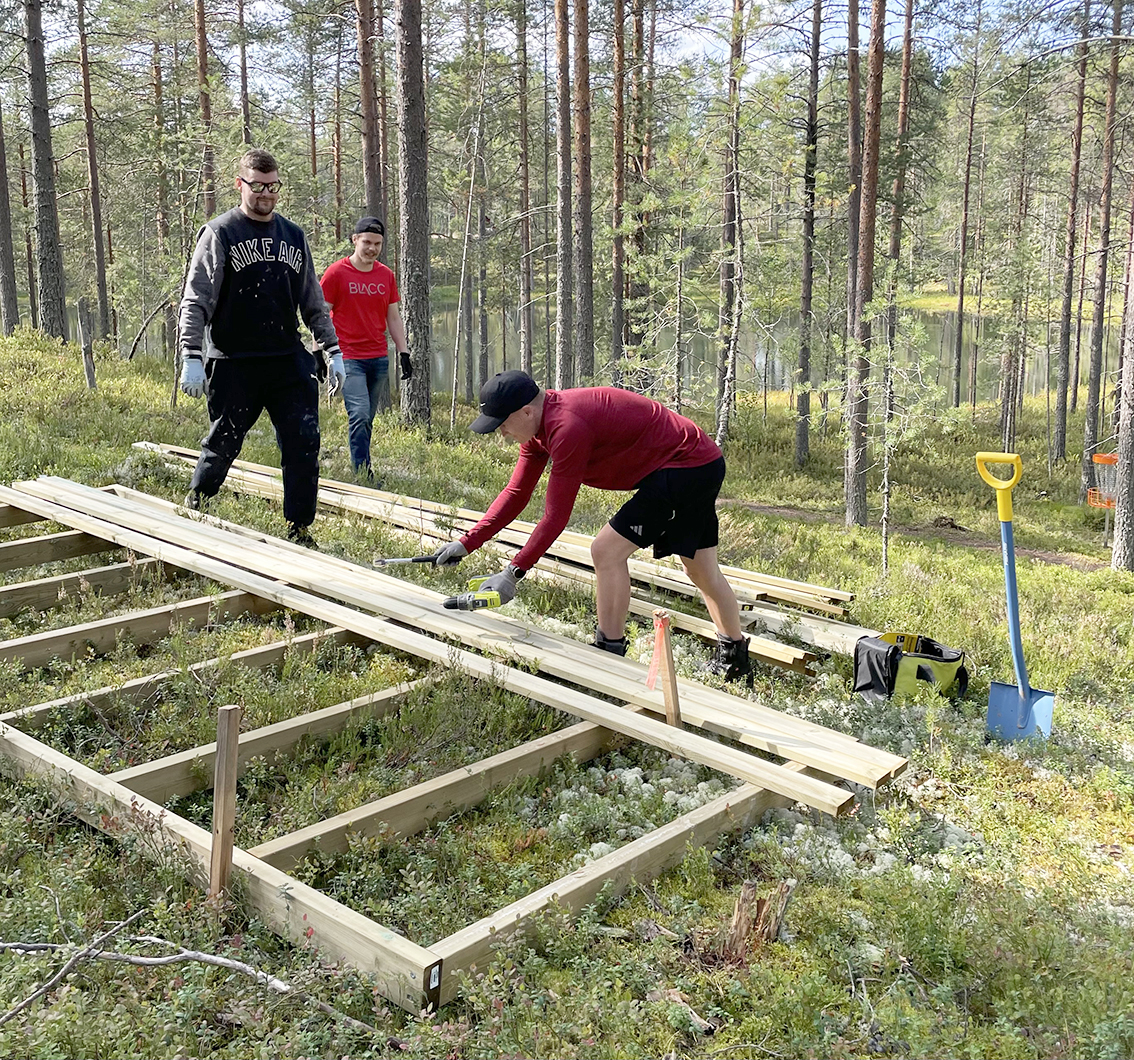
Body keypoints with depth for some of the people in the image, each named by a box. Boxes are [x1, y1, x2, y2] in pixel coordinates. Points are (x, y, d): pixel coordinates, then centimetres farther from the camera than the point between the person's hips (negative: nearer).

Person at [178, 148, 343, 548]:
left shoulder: (293, 236, 14)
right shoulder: (220, 234, -1)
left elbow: (314, 302, 20)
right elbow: (195, 301, -6)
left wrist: (333, 350, 13)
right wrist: (192, 357, -15)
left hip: (289, 361, 4)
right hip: (233, 365, -4)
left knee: (304, 444, -4)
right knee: (223, 445, 5)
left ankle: (299, 529, 6)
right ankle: (193, 506, 31)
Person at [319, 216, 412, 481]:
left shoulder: (386, 275, 12)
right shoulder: (336, 273, -2)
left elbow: (393, 318, 18)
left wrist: (404, 352, 13)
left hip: (379, 359, 5)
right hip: (349, 358, -5)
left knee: (367, 419, 7)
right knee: (360, 415, -17)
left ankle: (361, 470, 15)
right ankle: (363, 474, -14)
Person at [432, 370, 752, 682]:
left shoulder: (567, 428, -29)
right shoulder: (538, 424, 1)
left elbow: (556, 516, -25)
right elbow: (516, 493, 6)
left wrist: (513, 573, -21)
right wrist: (466, 543, 1)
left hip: (685, 466, -10)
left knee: (607, 551, -10)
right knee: (702, 569, 20)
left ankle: (610, 653, 2)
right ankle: (734, 658, 35)